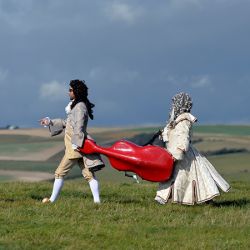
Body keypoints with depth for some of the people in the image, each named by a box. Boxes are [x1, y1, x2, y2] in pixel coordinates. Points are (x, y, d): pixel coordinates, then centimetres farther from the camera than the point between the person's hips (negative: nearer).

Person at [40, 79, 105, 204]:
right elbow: (68, 123, 28)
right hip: (78, 146, 10)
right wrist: (50, 122, 30)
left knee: (60, 172, -2)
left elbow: (78, 126, -19)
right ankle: (97, 200, -3)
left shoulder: (80, 107, -12)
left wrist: (76, 143, -24)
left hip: (75, 147, -10)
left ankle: (52, 200, 4)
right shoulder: (75, 105, 19)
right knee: (88, 174, 2)